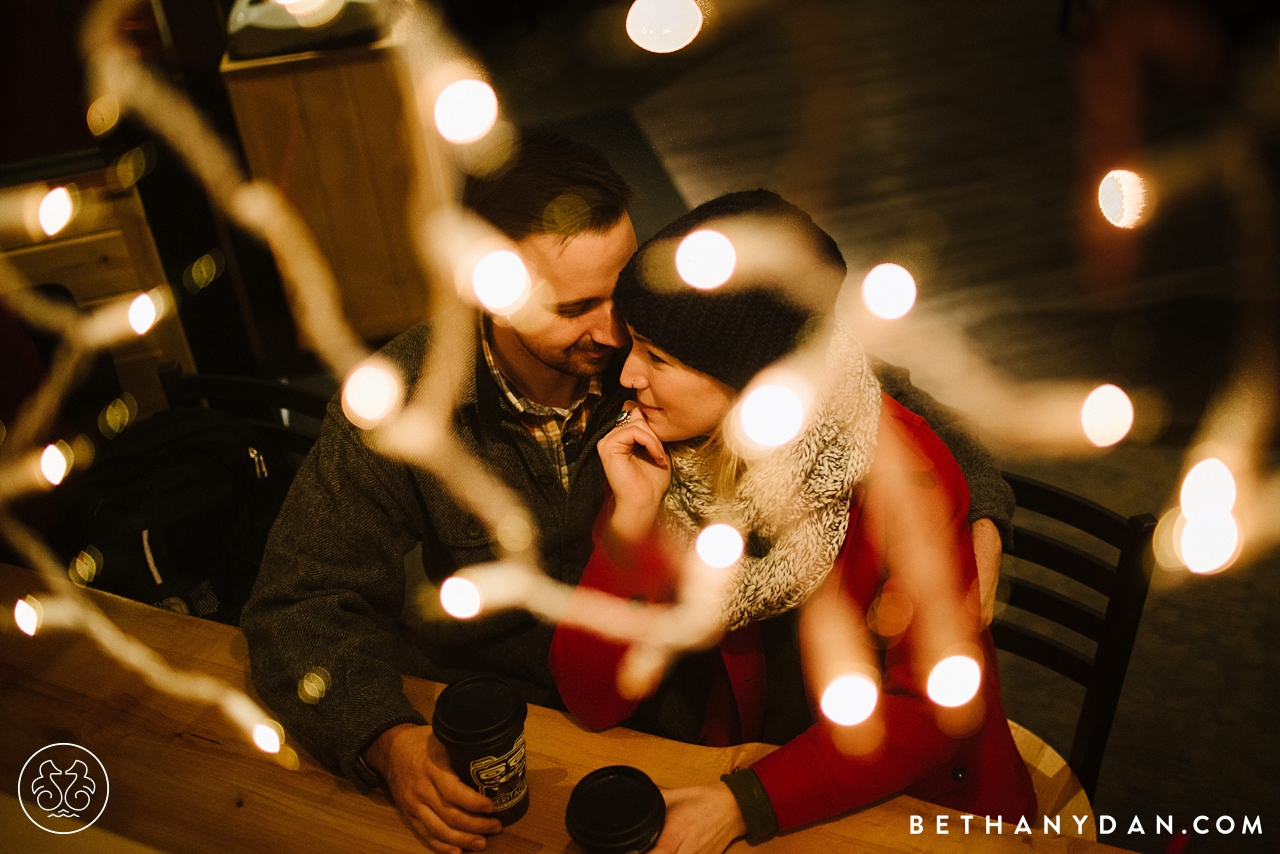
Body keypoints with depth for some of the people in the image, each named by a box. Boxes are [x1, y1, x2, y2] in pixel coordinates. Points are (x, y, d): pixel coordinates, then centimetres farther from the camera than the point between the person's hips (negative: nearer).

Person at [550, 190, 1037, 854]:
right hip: (740, 764, 3)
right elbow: (593, 704, -13)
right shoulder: (657, 456, -12)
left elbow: (933, 707, -16)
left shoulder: (899, 468, -22)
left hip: (920, 797, -2)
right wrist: (631, 521, -26)